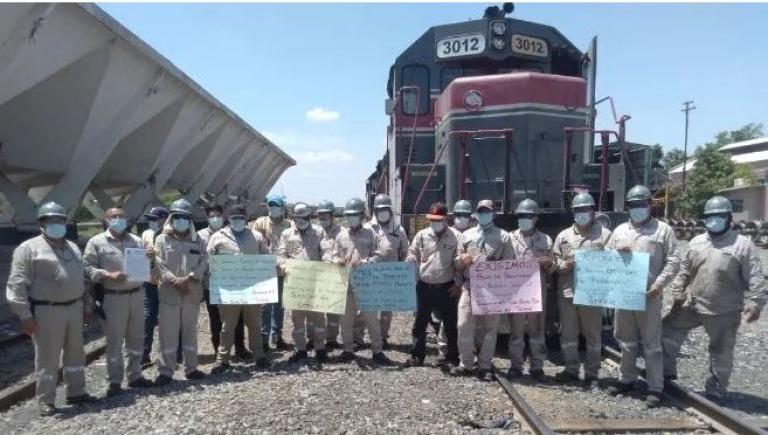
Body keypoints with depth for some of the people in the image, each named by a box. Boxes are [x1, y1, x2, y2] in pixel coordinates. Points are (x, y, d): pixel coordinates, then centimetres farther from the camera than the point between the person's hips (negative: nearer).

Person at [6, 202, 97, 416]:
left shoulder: (72, 247, 14)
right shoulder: (29, 248, -8)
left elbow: (82, 278, 21)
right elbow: (17, 284, -12)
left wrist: (86, 305, 17)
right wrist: (25, 315, -16)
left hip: (74, 308, 7)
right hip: (47, 311, -6)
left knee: (75, 353, 14)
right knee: (47, 358, 2)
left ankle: (76, 393, 27)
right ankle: (45, 401, 15)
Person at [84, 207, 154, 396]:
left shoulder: (136, 240, 13)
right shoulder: (97, 242, -1)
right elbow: (88, 268, -7)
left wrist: (149, 259, -7)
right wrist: (108, 275, -20)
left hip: (136, 294, 5)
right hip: (114, 297, -4)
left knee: (136, 338, 12)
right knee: (114, 340, 1)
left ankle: (135, 375, 24)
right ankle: (115, 381, 12)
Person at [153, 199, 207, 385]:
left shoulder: (197, 240, 7)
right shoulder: (162, 239, 1)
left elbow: (204, 263, -2)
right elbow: (159, 264, -7)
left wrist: (189, 278, -16)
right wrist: (174, 280, -19)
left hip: (192, 293, 3)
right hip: (169, 293, -2)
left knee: (190, 332, 13)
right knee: (168, 334, 1)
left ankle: (191, 368, 23)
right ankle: (166, 371, 11)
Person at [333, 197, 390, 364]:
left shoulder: (369, 234, 3)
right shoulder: (341, 235, 8)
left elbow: (376, 256, 0)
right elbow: (335, 256, 11)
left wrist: (365, 262, -18)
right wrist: (338, 261, -11)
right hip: (346, 283, 2)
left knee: (372, 317, 2)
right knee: (346, 318, 9)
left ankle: (377, 351, 11)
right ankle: (348, 350, 21)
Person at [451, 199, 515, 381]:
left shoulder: (503, 236, 8)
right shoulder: (466, 235, 13)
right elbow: (457, 263, 13)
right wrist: (462, 260, -9)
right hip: (469, 286, 1)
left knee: (489, 327, 4)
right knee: (465, 325, -2)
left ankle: (484, 366, 13)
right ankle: (466, 364, 11)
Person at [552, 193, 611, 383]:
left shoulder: (604, 234, 3)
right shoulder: (563, 235, 12)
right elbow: (554, 260, 12)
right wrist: (564, 265, -8)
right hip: (567, 293, 3)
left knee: (593, 335, 6)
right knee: (568, 334, 10)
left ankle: (591, 373, 18)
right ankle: (571, 369, 23)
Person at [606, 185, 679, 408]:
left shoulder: (663, 230, 1)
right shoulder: (620, 230, 13)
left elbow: (673, 261, -4)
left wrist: (659, 283, -16)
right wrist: (617, 252, -7)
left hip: (649, 295, -4)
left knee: (651, 343, 1)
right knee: (627, 341, 15)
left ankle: (656, 388, 10)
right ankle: (627, 379, 28)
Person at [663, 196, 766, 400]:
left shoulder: (743, 244, -9)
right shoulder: (697, 241, 7)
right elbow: (684, 270, 11)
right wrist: (678, 293, 5)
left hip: (724, 312, -5)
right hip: (691, 305, 5)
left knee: (721, 353, 10)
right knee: (668, 331, 9)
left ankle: (716, 389, 26)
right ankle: (667, 370, 26)